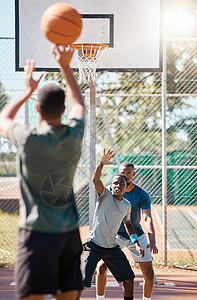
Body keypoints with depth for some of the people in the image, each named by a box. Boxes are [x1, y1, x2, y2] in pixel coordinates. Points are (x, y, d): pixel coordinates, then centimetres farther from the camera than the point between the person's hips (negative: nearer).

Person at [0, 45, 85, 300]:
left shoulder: (28, 140, -12)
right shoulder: (74, 135, -1)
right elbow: (78, 105, 23)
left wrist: (28, 90, 21)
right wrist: (65, 67, 28)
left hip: (37, 231, -4)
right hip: (69, 231, 4)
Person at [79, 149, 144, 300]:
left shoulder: (127, 205, 7)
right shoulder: (105, 195, -8)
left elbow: (128, 223, 25)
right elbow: (96, 180, -27)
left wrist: (137, 243, 18)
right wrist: (102, 164, -44)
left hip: (112, 247, 5)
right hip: (94, 246, -5)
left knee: (129, 278, 7)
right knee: (82, 282, -13)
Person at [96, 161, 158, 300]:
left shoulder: (142, 195, -16)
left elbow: (148, 218, -28)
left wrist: (152, 242, -41)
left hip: (137, 236, 0)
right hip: (116, 235, 0)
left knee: (149, 274, -7)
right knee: (102, 268, -13)